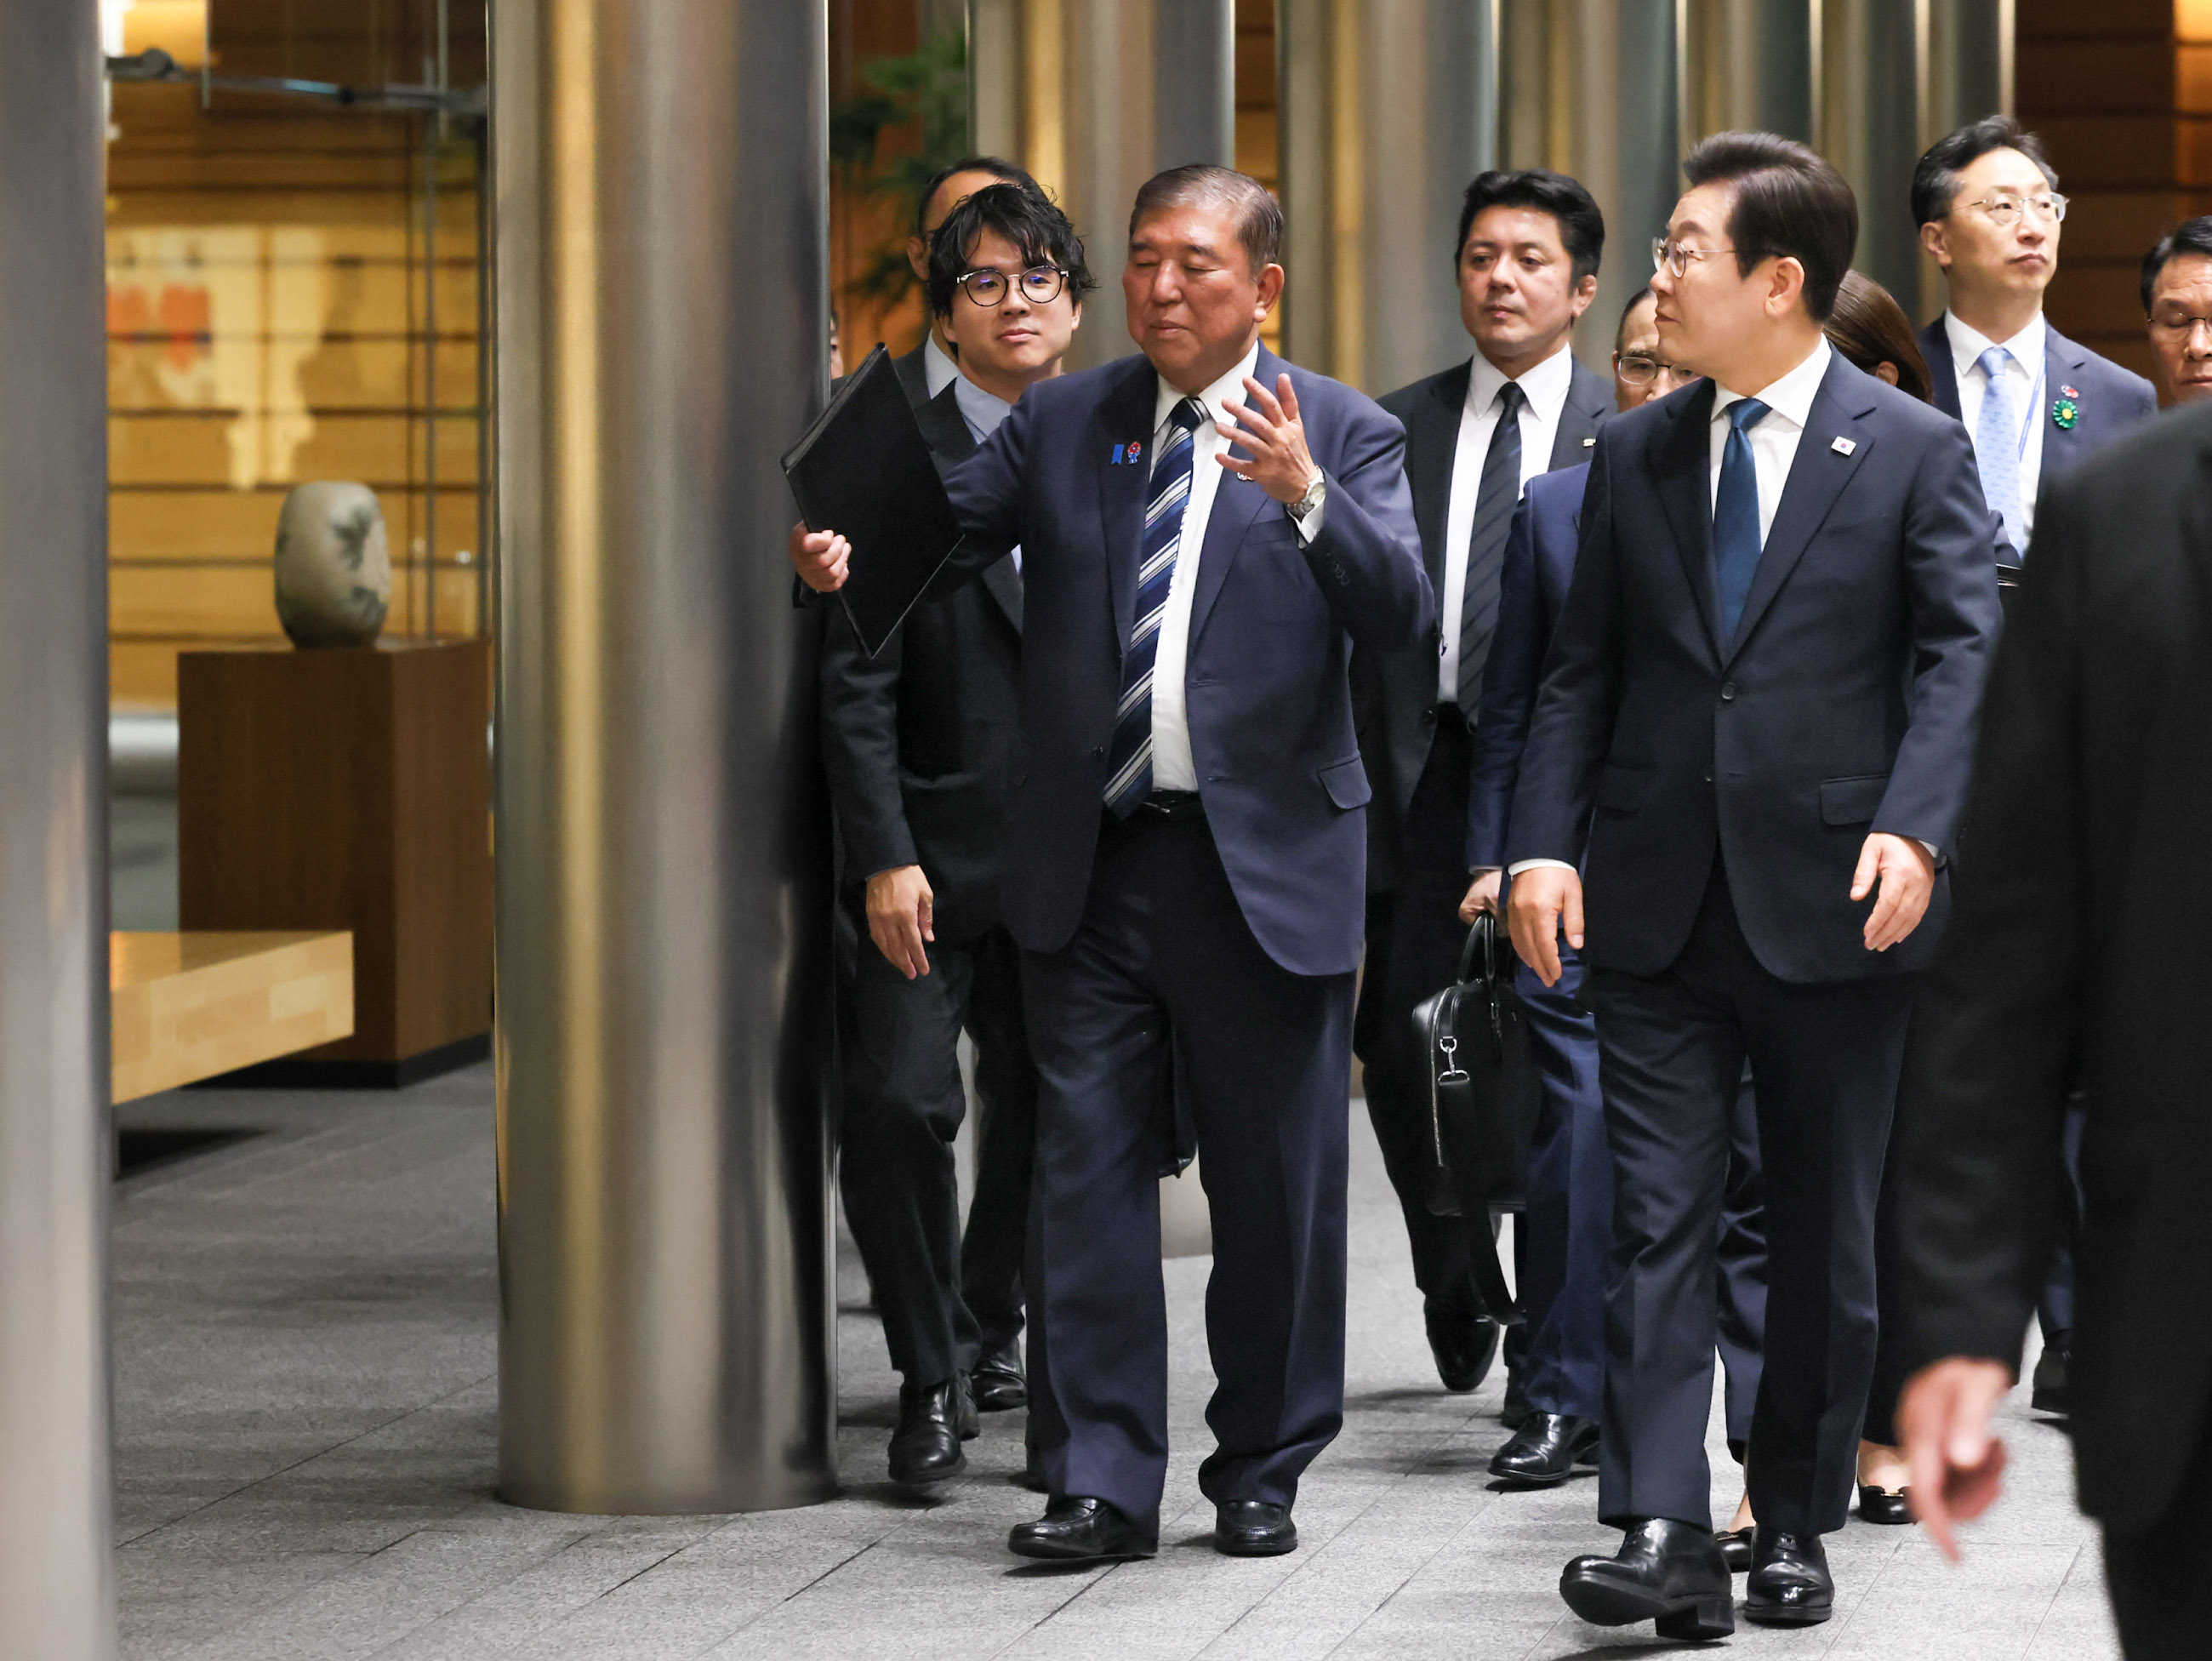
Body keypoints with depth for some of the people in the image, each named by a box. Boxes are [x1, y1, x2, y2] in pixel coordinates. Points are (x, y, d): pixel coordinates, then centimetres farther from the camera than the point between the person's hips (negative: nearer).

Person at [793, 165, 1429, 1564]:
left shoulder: (1343, 435, 0)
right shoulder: (1061, 423, 10)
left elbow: (1403, 616, -12)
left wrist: (1306, 498, -27)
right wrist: (844, 553, -17)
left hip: (1265, 861, -2)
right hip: (1091, 863, 2)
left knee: (1275, 1185, 6)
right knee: (1087, 1171, 2)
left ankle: (1261, 1473, 19)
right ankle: (1105, 1483, 6)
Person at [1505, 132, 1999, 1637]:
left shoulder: (1915, 454, -1)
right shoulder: (1634, 456, 10)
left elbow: (1961, 654, -8)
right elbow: (1583, 669, 11)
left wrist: (1915, 826, -24)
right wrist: (1545, 841, -2)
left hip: (1831, 907, -2)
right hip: (1659, 904, 3)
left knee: (1826, 1234, 7)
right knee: (1659, 1220, -6)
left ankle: (1795, 1524, 20)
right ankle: (1664, 1534, -10)